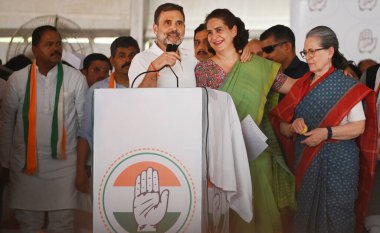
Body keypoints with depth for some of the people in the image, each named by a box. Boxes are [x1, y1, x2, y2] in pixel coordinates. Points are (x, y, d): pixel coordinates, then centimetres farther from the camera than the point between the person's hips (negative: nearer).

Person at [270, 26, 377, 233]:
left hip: (337, 164, -4)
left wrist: (327, 133, -22)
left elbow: (359, 126, -10)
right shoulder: (301, 86, 9)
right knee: (306, 214, 10)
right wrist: (293, 126, -12)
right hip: (305, 163, 5)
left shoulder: (346, 85, -4)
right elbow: (282, 128, 10)